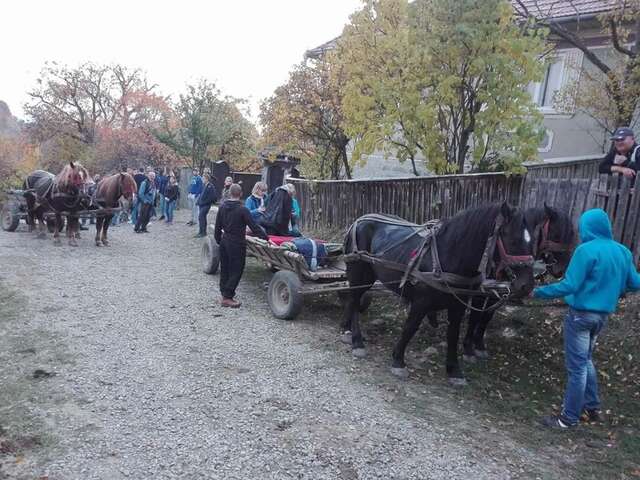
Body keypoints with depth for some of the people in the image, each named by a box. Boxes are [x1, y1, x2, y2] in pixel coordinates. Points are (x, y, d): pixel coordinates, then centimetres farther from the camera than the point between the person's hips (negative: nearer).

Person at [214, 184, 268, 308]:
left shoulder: (222, 207, 2)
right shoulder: (242, 209, -17)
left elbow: (218, 226, 8)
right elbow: (254, 226, -17)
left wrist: (218, 240, 20)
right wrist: (266, 238, -11)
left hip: (225, 241, 7)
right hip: (237, 243, -7)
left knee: (224, 269, 15)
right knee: (236, 271, 1)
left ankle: (225, 294, 22)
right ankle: (227, 297, 1)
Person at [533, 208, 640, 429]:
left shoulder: (586, 250, -19)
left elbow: (569, 285, -23)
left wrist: (539, 292, -14)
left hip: (581, 314, -7)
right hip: (603, 315, 7)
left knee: (577, 366, 2)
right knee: (586, 360, 25)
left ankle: (570, 418, 13)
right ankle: (592, 407, 36)